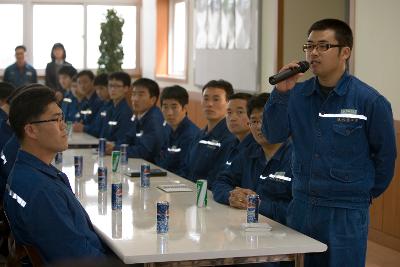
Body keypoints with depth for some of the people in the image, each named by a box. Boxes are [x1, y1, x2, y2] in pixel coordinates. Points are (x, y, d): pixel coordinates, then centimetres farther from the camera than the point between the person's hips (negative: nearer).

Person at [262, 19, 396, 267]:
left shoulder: (370, 101, -12)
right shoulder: (298, 94, 0)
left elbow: (385, 154, -2)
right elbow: (275, 136, -5)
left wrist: (367, 192, 9)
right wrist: (281, 93, -16)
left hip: (347, 212, -4)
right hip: (301, 206, 4)